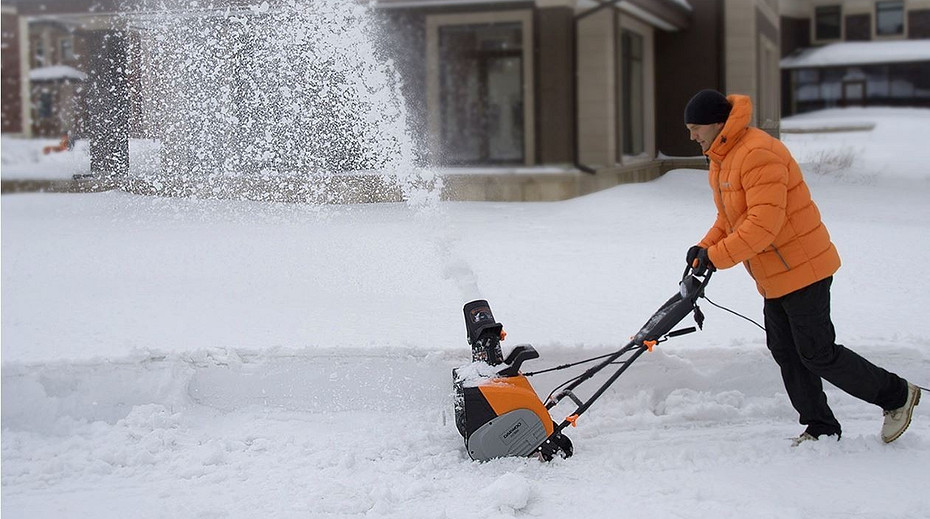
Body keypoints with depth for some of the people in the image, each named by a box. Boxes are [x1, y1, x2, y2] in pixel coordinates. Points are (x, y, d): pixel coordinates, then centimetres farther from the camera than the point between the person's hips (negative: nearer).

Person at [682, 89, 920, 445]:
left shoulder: (759, 154, -23)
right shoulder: (720, 159, 11)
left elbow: (764, 224, -31)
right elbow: (729, 218, 17)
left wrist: (716, 257, -27)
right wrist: (705, 247, -2)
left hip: (802, 269, -10)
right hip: (772, 278, 10)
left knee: (818, 355, -4)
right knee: (785, 353, 11)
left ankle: (897, 395, 13)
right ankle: (821, 428, 21)